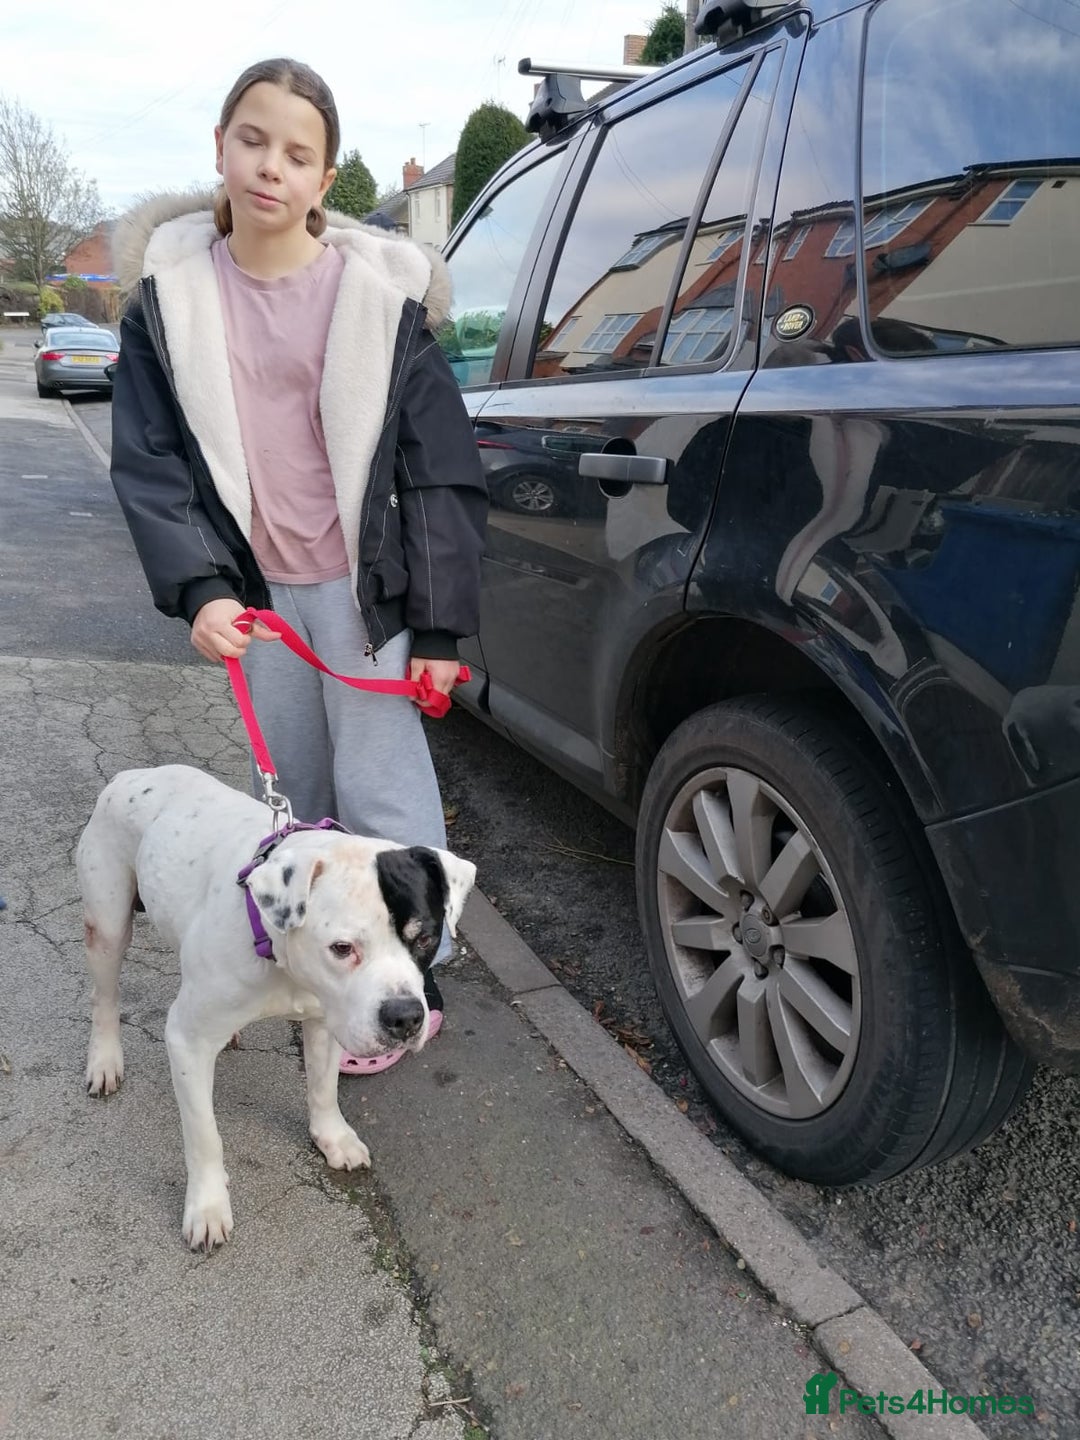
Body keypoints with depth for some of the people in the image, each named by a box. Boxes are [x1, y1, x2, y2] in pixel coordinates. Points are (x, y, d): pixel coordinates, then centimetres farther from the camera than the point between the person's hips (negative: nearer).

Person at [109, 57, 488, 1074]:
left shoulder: (380, 290, -8)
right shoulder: (170, 290, -1)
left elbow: (439, 468, -7)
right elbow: (146, 457, -2)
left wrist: (437, 625, -10)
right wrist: (198, 588, -17)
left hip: (362, 584, -3)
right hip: (254, 590, 4)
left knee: (379, 788, -1)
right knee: (296, 791, 16)